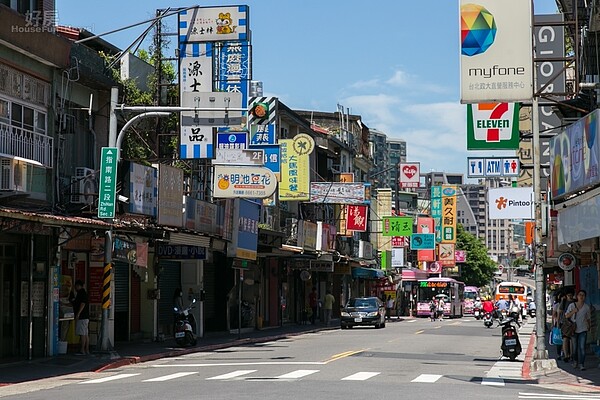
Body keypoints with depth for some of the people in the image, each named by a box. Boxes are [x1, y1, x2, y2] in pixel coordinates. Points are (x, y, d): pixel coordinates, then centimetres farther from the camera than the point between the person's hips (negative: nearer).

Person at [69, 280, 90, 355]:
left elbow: (82, 304, -20)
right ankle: (87, 350, 10)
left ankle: (82, 350, -13)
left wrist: (78, 314, -22)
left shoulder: (82, 293, -10)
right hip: (85, 317, 11)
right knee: (86, 334, 9)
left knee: (82, 334, -11)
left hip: (82, 317, -11)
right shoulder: (84, 293, 21)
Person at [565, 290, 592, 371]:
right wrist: (573, 311, -13)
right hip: (574, 329, 0)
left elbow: (588, 318, 14)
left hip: (583, 330, 0)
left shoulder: (587, 307, 3)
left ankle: (581, 364, -8)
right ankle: (575, 361, 26)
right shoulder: (572, 305, 1)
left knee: (582, 347, -8)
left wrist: (589, 326, 12)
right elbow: (566, 316, 1)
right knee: (574, 346, 8)